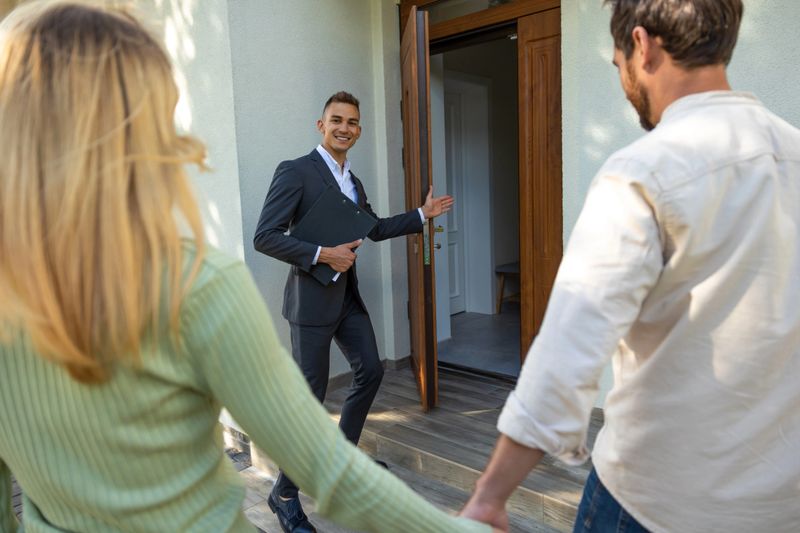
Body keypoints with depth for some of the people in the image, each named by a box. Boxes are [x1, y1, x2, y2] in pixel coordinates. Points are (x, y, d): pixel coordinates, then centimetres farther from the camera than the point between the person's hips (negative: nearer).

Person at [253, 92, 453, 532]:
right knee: (310, 393, -3)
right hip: (312, 298, -8)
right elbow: (264, 237, -18)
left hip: (348, 296, 8)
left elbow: (375, 228, 26)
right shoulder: (295, 172, -12)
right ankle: (284, 493, 15)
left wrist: (422, 214, 21)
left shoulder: (352, 181, 13)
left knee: (370, 371, 15)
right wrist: (322, 254, -23)